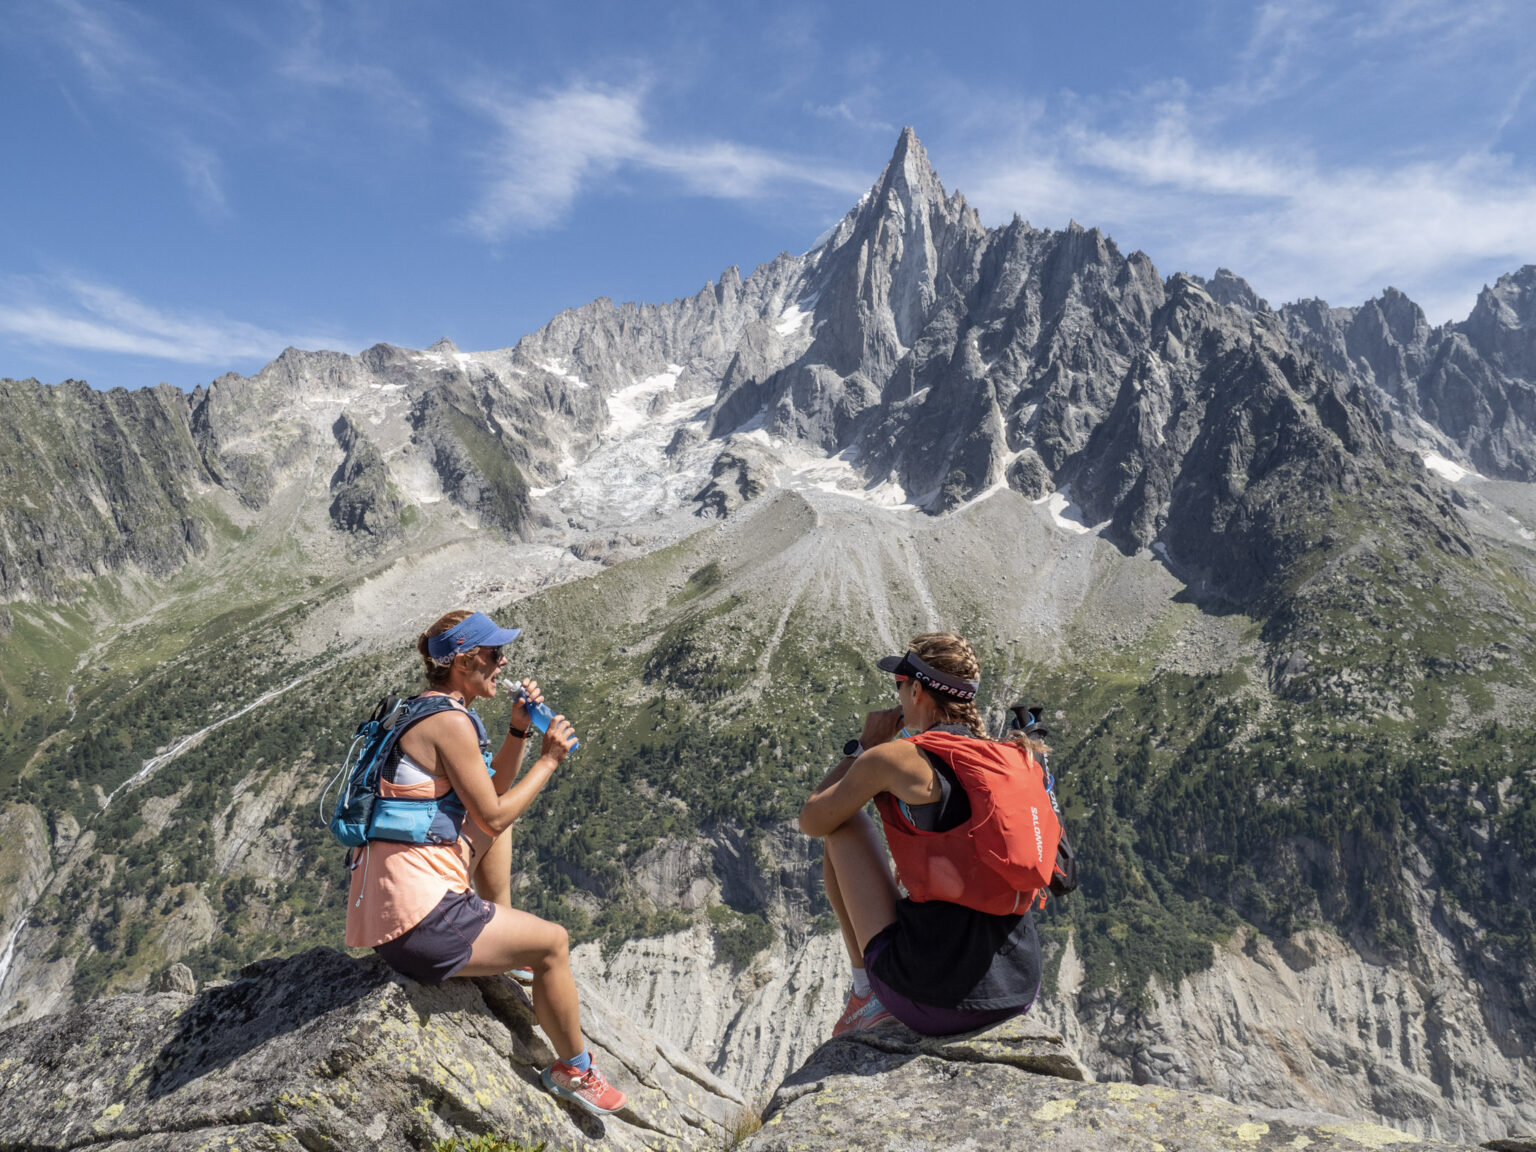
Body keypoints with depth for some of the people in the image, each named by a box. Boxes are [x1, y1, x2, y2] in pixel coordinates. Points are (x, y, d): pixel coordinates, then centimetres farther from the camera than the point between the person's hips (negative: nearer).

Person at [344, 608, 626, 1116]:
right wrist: (550, 758, -4)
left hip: (384, 899, 10)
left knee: (495, 826, 24)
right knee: (553, 942, 3)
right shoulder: (451, 723, -18)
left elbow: (493, 790, 21)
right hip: (420, 919, -10)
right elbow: (494, 815, -13)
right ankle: (574, 1071, 22)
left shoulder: (424, 711, 13)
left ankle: (502, 945, 29)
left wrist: (518, 729, 8)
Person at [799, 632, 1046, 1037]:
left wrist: (865, 745, 14)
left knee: (844, 826, 12)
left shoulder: (896, 758, -9)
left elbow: (811, 821, 6)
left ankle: (868, 991, 15)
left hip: (932, 1000, -5)